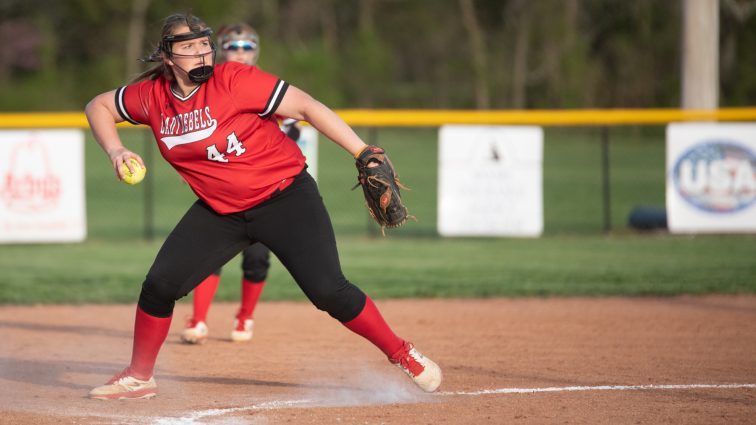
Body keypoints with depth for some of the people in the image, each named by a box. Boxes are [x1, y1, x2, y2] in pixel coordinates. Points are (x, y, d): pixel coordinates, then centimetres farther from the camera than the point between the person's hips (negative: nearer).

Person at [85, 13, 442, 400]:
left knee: (327, 291, -14)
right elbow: (99, 106, 12)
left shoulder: (233, 80, -20)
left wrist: (363, 153, -24)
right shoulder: (153, 96, -5)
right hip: (219, 212, 5)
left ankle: (402, 355, 4)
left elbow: (306, 107, -20)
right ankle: (138, 378, 15)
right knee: (160, 284, -4)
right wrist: (116, 152, -7)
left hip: (286, 200, -5)